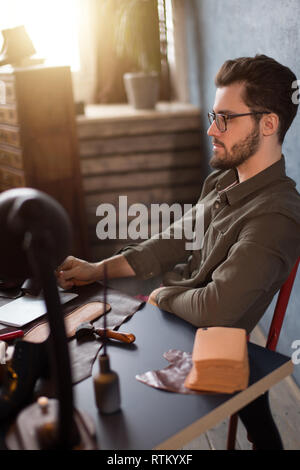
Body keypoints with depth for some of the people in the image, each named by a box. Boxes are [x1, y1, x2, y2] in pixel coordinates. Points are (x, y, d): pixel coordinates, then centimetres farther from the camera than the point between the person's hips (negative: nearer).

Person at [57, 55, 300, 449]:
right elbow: (176, 241, 7)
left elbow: (214, 309, -33)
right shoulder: (222, 181, 3)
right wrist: (98, 270, -1)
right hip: (170, 314, 8)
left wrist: (162, 295, -13)